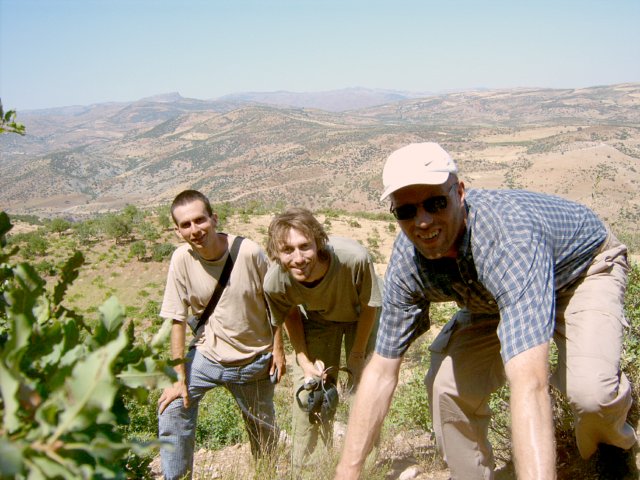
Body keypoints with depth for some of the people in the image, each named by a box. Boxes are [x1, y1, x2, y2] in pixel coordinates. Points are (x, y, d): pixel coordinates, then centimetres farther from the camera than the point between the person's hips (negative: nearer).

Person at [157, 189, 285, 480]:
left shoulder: (249, 252, -20)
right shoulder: (182, 259, -16)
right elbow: (177, 321, -12)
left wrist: (278, 348, -4)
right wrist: (179, 378, -12)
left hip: (255, 360, -1)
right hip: (207, 355, 1)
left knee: (264, 432, 13)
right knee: (172, 411, -16)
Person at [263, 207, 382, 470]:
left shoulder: (355, 257, -43)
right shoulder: (275, 283, -33)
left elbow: (369, 306, -21)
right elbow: (291, 314, -7)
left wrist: (357, 355, -12)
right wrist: (306, 363, -10)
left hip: (359, 316, -1)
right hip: (317, 320, 2)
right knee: (308, 394, -1)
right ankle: (305, 467, 21)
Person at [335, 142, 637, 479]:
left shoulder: (511, 233, -43)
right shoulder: (406, 259, -24)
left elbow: (529, 382, -54)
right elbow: (382, 370, -18)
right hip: (495, 296, 5)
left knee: (591, 390, -29)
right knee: (448, 385, -13)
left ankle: (611, 445, 9)